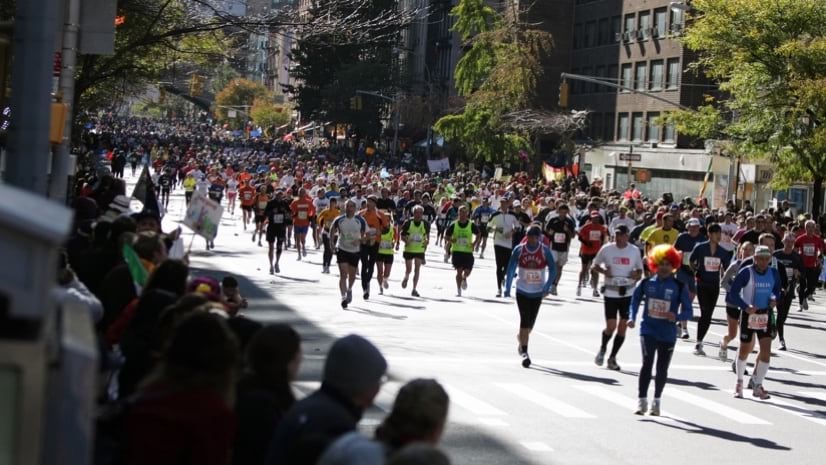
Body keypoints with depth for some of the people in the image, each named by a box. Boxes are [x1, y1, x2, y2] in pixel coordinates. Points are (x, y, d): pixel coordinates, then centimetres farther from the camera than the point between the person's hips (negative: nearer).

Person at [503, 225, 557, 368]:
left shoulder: (545, 251, -7)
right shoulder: (519, 250, -6)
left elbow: (553, 269, -6)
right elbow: (511, 269, -1)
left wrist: (547, 286, -19)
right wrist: (507, 287, -5)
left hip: (538, 292, 1)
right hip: (522, 291, -1)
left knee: (530, 322, 10)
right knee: (525, 320, -11)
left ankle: (521, 338, 43)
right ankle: (524, 352, -9)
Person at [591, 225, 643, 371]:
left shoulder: (634, 251, 1)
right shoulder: (606, 249, -3)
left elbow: (640, 270, 13)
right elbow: (595, 265, 8)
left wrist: (636, 275, -10)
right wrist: (603, 271, -12)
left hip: (628, 293, 2)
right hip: (611, 292, -2)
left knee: (623, 326, 3)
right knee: (611, 326, -7)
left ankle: (612, 357, 16)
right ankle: (602, 349, 23)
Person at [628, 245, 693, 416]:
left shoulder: (679, 287, -4)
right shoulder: (646, 283, 1)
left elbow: (688, 312, -2)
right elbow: (636, 299, 18)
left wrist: (676, 316, -22)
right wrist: (632, 317, 6)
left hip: (668, 334, 0)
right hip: (648, 330, 0)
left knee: (662, 368, 10)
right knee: (647, 363, -15)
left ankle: (657, 401, 28)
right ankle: (642, 401, -11)